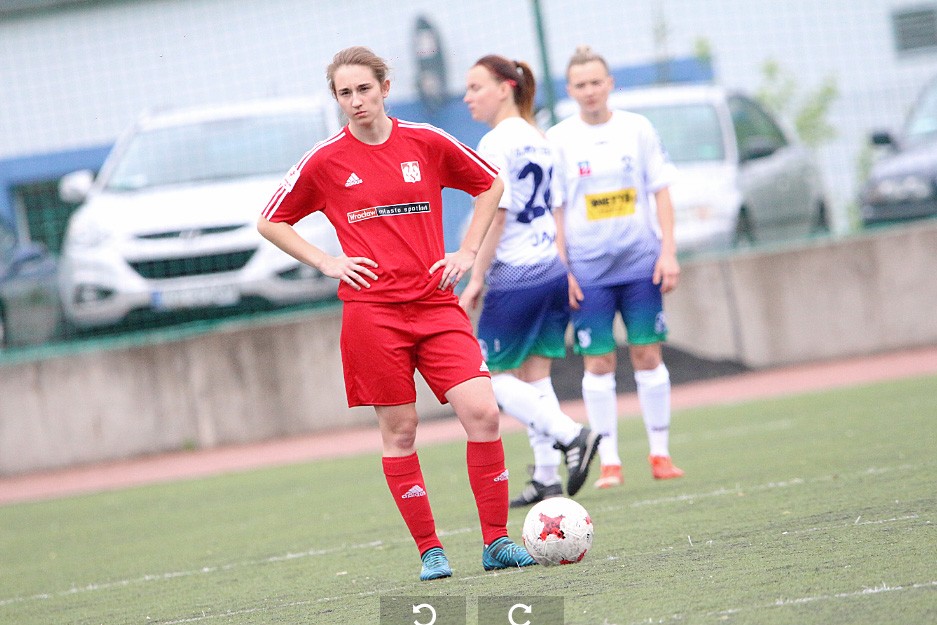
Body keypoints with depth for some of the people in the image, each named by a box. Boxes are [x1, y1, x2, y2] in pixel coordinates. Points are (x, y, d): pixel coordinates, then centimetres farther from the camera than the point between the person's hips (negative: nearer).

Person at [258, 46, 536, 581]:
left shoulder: (427, 144, 4)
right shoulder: (325, 162, 1)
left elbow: (491, 184, 18)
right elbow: (270, 223, 12)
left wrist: (467, 252, 8)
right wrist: (328, 263, 1)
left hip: (436, 304, 1)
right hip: (372, 311, -1)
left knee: (482, 412, -11)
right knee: (399, 430, 0)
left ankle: (497, 542, -2)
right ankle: (430, 551, 9)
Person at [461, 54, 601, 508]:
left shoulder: (494, 144, -13)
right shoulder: (538, 140, 12)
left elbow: (495, 214, -17)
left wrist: (476, 279, -13)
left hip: (515, 276, -8)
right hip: (552, 270, 8)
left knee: (489, 377, 2)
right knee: (533, 376, 11)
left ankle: (570, 435, -11)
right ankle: (546, 478, 8)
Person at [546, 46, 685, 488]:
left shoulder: (637, 129, 4)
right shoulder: (557, 140, 1)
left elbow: (661, 193, 5)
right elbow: (552, 210, 0)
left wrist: (668, 253, -2)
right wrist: (562, 270, -6)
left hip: (640, 260, 1)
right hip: (588, 267, -1)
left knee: (647, 354, 2)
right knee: (598, 361, -1)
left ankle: (660, 452, 10)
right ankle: (609, 460, 3)